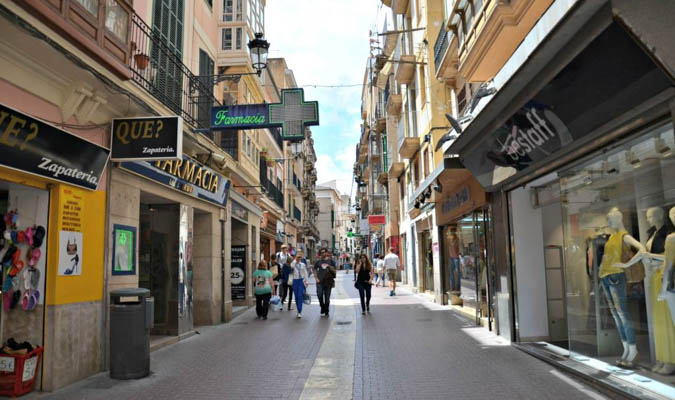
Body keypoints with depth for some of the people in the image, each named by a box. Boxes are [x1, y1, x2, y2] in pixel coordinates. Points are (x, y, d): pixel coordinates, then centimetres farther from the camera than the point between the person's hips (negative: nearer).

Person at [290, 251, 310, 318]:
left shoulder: (303, 264, 5)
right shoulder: (293, 264, 2)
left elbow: (305, 273, 9)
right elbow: (292, 266, -23)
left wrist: (307, 281, 4)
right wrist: (295, 260, -17)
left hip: (301, 281, -1)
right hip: (295, 281, 1)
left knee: (300, 296, -9)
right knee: (296, 297, 7)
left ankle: (299, 312, -9)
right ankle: (299, 311, 19)